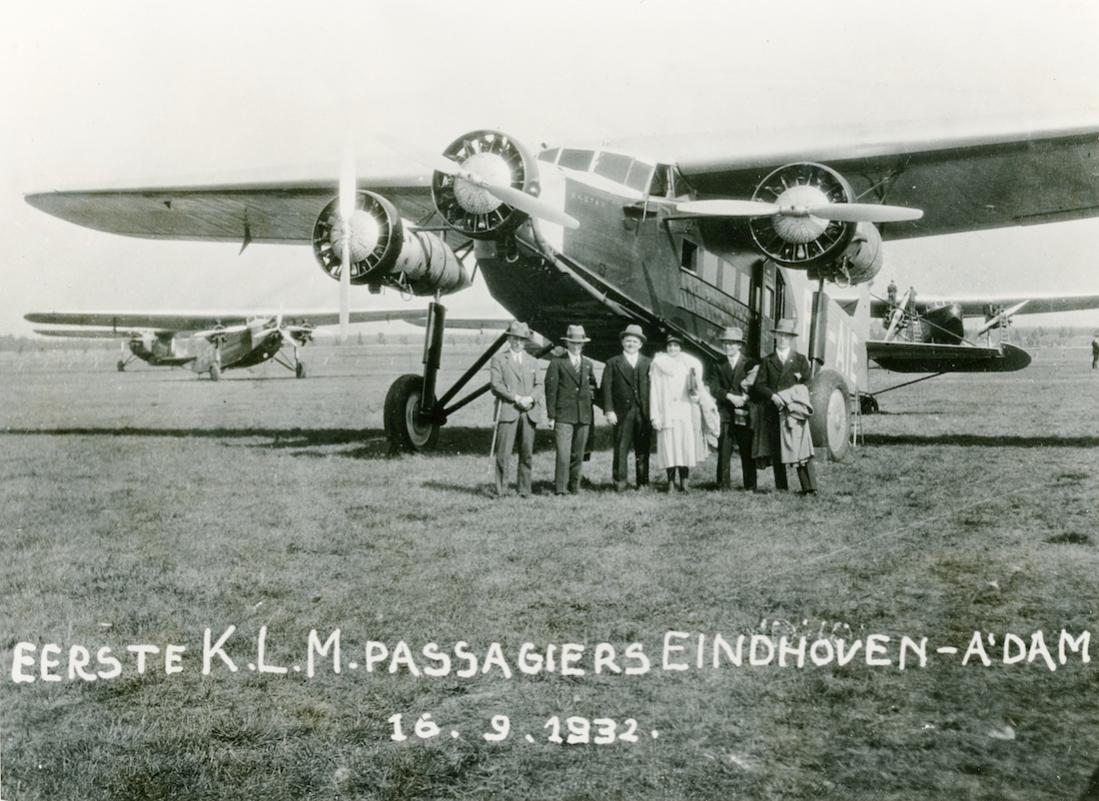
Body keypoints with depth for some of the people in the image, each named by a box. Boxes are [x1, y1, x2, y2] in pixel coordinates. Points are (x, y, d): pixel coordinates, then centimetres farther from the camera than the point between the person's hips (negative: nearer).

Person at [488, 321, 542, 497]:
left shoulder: (532, 361, 19)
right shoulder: (499, 359, 5)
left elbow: (537, 385, 15)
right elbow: (496, 385, -4)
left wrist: (530, 398, -6)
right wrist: (516, 398, -12)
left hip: (529, 412, 4)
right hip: (507, 410, -4)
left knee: (527, 453, 3)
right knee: (504, 453, -8)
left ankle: (524, 490, 9)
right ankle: (500, 490, -4)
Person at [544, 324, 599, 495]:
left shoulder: (588, 364, 16)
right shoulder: (557, 363, 1)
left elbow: (593, 385, 30)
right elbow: (550, 390, -2)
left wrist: (591, 392, 6)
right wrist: (551, 416, -7)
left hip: (584, 416, 5)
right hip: (563, 415, -5)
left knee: (578, 455, 8)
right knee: (563, 454, -12)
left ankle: (574, 486, 18)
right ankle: (559, 489, -9)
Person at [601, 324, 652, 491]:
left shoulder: (648, 363, 12)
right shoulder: (613, 363, 9)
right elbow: (607, 388, 3)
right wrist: (609, 411, -7)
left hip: (644, 413, 1)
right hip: (622, 413, -1)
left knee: (643, 449, 3)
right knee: (621, 448, -5)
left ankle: (642, 483, 8)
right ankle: (619, 482, -1)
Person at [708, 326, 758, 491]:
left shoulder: (751, 363, 7)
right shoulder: (719, 365, 12)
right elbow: (714, 387, 1)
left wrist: (744, 398, -14)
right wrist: (730, 396, -13)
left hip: (744, 414, -1)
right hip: (724, 415, 2)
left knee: (747, 452, -2)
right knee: (723, 452, -2)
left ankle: (750, 487, 4)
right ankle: (723, 486, 1)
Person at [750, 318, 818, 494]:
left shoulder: (801, 360, 12)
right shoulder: (767, 361, 13)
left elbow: (805, 385, 4)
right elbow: (759, 385, 3)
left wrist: (789, 398, -10)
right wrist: (773, 396, -15)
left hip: (795, 411, -2)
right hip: (773, 412, 2)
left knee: (801, 451, -9)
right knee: (776, 453, 3)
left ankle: (810, 488, -9)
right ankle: (781, 489, 8)